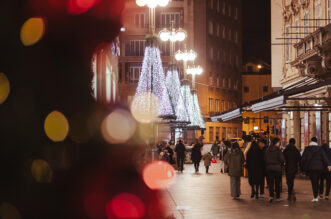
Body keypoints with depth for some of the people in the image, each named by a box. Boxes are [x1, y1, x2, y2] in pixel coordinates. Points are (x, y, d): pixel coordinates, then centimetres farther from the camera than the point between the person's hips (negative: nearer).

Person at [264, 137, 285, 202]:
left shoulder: (267, 150, 4)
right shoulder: (278, 150, -10)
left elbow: (265, 159, 6)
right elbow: (282, 159, -12)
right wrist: (281, 164, 7)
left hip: (269, 168, 3)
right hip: (277, 168, -3)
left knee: (270, 182, 5)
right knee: (277, 183, 7)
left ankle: (271, 195, -11)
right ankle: (278, 197, 11)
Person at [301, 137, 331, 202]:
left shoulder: (307, 149, 0)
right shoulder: (320, 149, 3)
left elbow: (303, 158, 0)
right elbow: (324, 158, -7)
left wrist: (303, 167, 10)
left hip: (311, 168, -2)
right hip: (319, 168, 2)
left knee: (313, 182, -3)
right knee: (316, 182, 16)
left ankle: (315, 197, -10)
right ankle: (316, 195, 20)